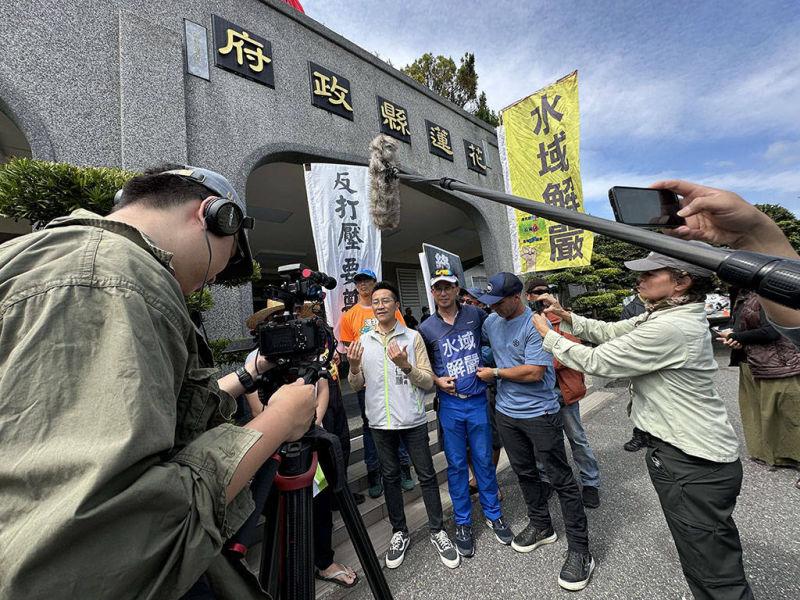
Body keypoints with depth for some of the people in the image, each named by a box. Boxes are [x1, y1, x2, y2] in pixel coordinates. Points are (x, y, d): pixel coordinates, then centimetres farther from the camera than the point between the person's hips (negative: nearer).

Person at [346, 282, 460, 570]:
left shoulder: (413, 337, -5)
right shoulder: (363, 341, 2)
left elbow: (428, 382, -7)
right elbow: (356, 385, 6)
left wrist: (405, 365, -24)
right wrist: (354, 367, -15)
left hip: (412, 419, -2)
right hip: (380, 421, 2)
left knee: (427, 475, 8)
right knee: (390, 477, 16)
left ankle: (437, 531, 30)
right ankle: (399, 533, 36)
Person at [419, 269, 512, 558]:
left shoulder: (475, 314, -2)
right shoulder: (427, 329, -3)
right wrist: (437, 381, -10)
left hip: (478, 400, 1)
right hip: (449, 404, 0)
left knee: (484, 460, 14)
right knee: (456, 465, 12)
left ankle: (493, 514, 37)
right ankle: (462, 522, 32)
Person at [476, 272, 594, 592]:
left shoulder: (536, 325, -21)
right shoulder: (491, 322, 1)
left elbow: (534, 372, -26)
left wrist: (495, 373, -16)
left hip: (539, 413, -6)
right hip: (506, 411, 7)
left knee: (561, 478, 5)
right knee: (524, 472, 20)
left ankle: (579, 550, 23)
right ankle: (541, 526, 41)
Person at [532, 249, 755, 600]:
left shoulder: (670, 327, -28)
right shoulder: (665, 314, 4)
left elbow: (598, 361, -22)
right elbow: (610, 332, 10)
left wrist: (549, 336, -10)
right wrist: (566, 316, 0)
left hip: (692, 466, -10)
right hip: (695, 452, 10)